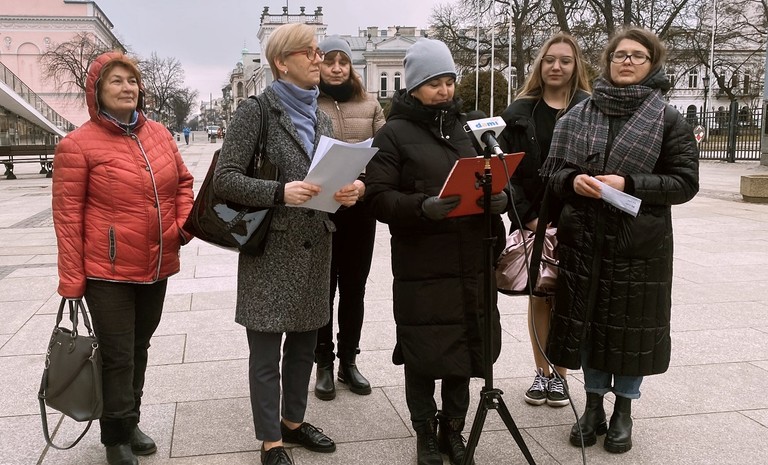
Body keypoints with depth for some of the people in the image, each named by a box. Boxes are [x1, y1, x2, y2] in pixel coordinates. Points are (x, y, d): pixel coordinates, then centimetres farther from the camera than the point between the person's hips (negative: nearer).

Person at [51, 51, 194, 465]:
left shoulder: (159, 134, 6)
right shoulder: (78, 144, -10)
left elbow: (182, 181, 17)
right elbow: (67, 215, -11)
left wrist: (185, 222, -2)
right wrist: (71, 279, -13)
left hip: (156, 268, 6)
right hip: (108, 272, -5)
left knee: (139, 348, 18)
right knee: (117, 355, 3)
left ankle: (131, 423, 35)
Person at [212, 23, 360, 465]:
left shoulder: (322, 118, 13)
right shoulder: (255, 111, -7)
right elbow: (225, 177, -12)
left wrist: (349, 190, -6)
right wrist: (279, 192, -26)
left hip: (315, 247, 7)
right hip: (270, 248, -6)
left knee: (305, 343, 16)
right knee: (266, 352, 3)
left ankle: (294, 421, 34)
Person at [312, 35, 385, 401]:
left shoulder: (369, 105, 8)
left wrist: (365, 184, -14)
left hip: (360, 210, 3)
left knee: (354, 288, 12)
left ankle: (348, 361, 26)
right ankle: (324, 364, 21)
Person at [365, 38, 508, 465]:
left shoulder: (467, 127, 14)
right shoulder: (394, 134, -2)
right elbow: (378, 197, -9)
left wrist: (501, 198, -5)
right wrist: (422, 207, -25)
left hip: (470, 261, 5)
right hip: (421, 266, -4)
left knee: (465, 348, 12)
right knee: (424, 353, 4)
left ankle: (454, 429, 30)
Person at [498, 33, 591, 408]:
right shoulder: (520, 112, 5)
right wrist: (527, 216, -8)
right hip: (532, 222, 1)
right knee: (539, 297, 9)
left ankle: (560, 374, 20)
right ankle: (541, 373, 22)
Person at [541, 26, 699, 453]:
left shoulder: (669, 120, -1)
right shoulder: (578, 115, 6)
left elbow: (685, 182, -5)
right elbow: (553, 170, 8)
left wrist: (628, 184, -18)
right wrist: (573, 180, -15)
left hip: (640, 242, -2)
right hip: (585, 239, 2)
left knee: (631, 324, 7)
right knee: (589, 321, 10)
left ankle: (624, 410, 26)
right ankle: (594, 403, 27)